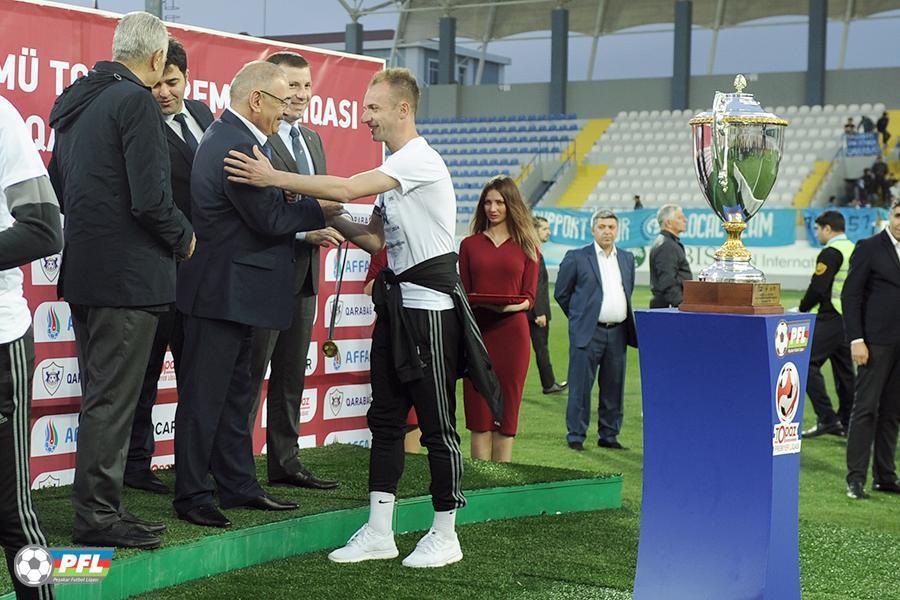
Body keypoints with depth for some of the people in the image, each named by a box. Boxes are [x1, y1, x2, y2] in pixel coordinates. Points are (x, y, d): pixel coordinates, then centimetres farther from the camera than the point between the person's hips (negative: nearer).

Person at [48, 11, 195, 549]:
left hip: (84, 272, 9)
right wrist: (184, 237, -4)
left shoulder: (76, 101, 12)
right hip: (128, 276, -9)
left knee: (102, 397, 16)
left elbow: (58, 185, 20)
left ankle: (100, 507, 24)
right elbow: (150, 200, -21)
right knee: (112, 399, -2)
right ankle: (97, 515, 5)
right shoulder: (137, 102, -15)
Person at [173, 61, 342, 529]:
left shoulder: (225, 136, 13)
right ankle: (191, 496, 6)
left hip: (232, 291, 11)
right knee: (204, 395, -2)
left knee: (235, 393, 16)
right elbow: (270, 217, -19)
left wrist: (307, 228, 11)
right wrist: (319, 210, -5)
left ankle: (238, 485, 25)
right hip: (222, 292, -11)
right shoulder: (237, 147, -20)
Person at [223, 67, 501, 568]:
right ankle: (379, 532, 13)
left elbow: (348, 188, -25)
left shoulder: (420, 160, -14)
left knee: (437, 422, -1)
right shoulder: (393, 169, 15)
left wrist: (275, 178, -23)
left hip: (430, 302, -10)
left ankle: (445, 535, 8)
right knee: (386, 417, 9)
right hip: (398, 301, 10)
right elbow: (376, 239, 18)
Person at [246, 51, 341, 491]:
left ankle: (284, 462, 23)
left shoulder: (312, 140, 17)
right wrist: (305, 231, -23)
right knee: (250, 375, -2)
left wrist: (330, 223, 0)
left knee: (291, 375, 14)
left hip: (303, 274, 9)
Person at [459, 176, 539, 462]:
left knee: (507, 405, 1)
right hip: (477, 329, 1)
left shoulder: (526, 247, 7)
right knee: (478, 407, -1)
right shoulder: (470, 245, 11)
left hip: (512, 331, -1)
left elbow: (529, 297, 4)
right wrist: (471, 302, -10)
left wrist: (512, 306, -16)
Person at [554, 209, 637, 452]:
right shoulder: (576, 258, -1)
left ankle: (609, 436, 16)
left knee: (613, 387, 7)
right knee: (581, 386, -3)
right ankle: (576, 436, 5)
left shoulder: (627, 258, 13)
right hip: (588, 332, -4)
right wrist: (580, 317, 8)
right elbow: (561, 293, 4)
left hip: (618, 332, 4)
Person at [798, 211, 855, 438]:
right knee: (844, 369, 13)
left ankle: (827, 418, -14)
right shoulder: (854, 250, 16)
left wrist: (802, 310, -2)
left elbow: (818, 288, -17)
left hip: (832, 319, -9)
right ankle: (845, 423, 17)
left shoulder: (831, 252, -12)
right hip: (851, 319, 10)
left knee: (808, 363, -9)